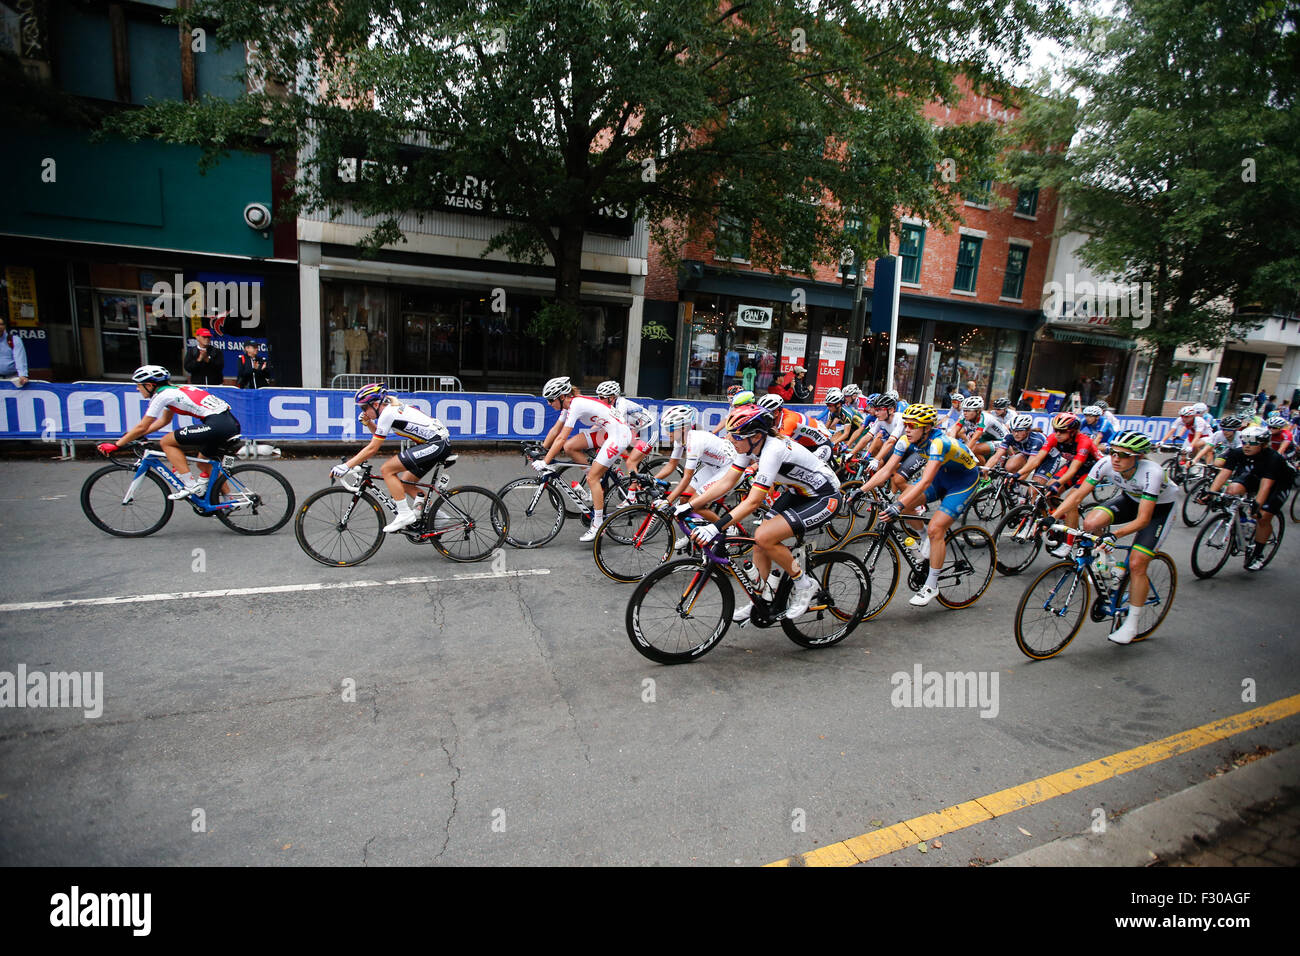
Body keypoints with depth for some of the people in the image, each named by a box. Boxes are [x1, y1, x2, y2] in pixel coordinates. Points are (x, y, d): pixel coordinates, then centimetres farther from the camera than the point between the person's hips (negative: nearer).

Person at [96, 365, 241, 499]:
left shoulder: (161, 395, -1)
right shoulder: (173, 390, 24)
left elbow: (142, 427, 2)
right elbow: (165, 420, 38)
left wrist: (115, 445, 12)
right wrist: (135, 434, 37)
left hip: (217, 425, -9)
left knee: (166, 442, 3)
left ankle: (191, 485, -1)